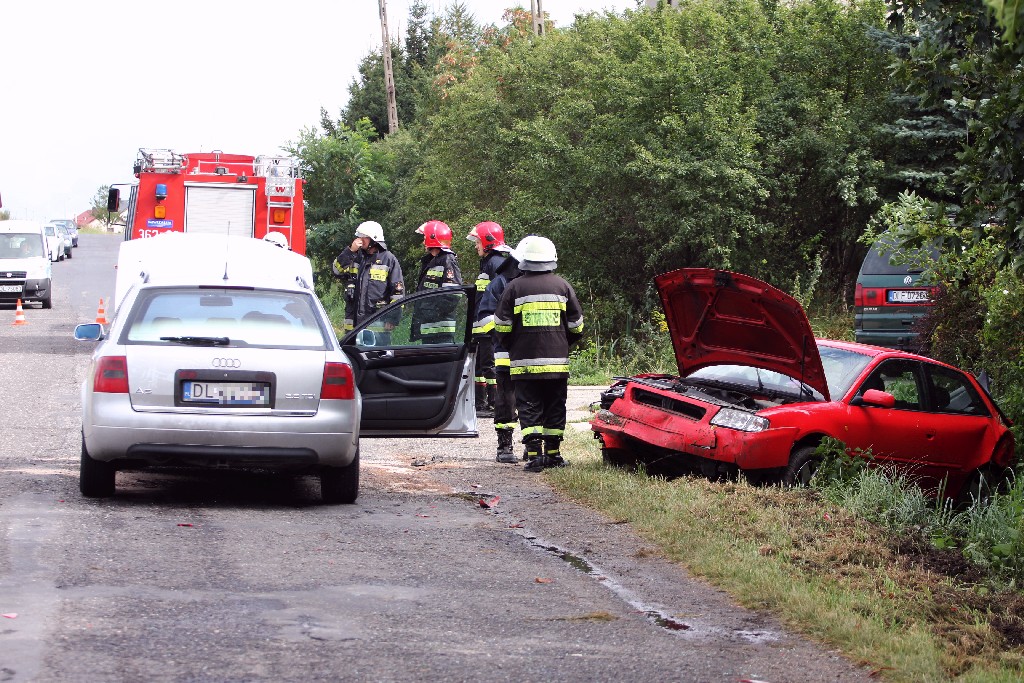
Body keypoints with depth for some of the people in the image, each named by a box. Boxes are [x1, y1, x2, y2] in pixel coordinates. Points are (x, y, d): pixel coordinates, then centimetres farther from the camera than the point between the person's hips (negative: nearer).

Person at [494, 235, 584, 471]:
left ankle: (534, 454, -9)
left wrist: (513, 348, 17)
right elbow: (576, 327, 9)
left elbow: (503, 327, 0)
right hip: (557, 362, 2)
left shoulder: (514, 287, -2)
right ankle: (553, 454, 13)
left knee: (529, 408, 0)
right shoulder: (562, 286, 5)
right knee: (554, 408, 11)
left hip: (525, 363, -2)